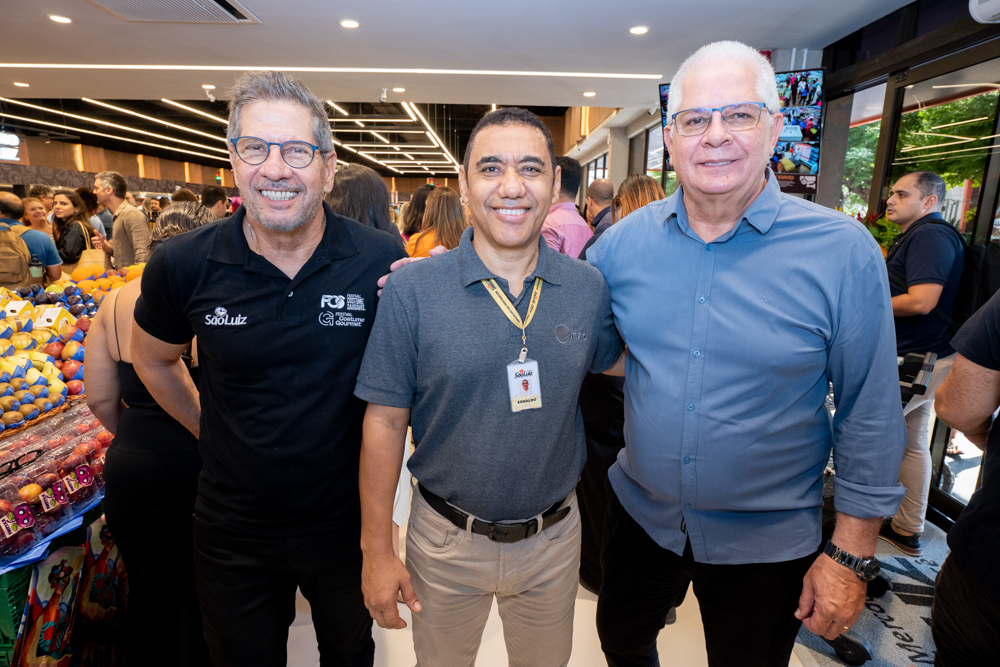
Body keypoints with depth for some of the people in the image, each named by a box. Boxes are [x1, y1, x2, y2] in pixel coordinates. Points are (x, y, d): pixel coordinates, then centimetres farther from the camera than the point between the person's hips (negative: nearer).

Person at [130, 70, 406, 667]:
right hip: (234, 532, 1)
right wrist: (208, 431, 5)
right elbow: (153, 359, 7)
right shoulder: (184, 266, -13)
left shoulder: (382, 261, -17)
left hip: (349, 521, 0)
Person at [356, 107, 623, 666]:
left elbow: (619, 361, 10)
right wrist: (377, 550, -8)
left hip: (554, 536, 2)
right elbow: (386, 420, -12)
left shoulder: (588, 287, -8)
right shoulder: (411, 290, -16)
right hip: (447, 538, -1)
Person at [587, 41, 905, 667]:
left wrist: (851, 554, -6)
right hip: (640, 513, 3)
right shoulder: (625, 239, -8)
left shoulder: (844, 251, -15)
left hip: (768, 542, -2)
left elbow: (871, 416, -9)